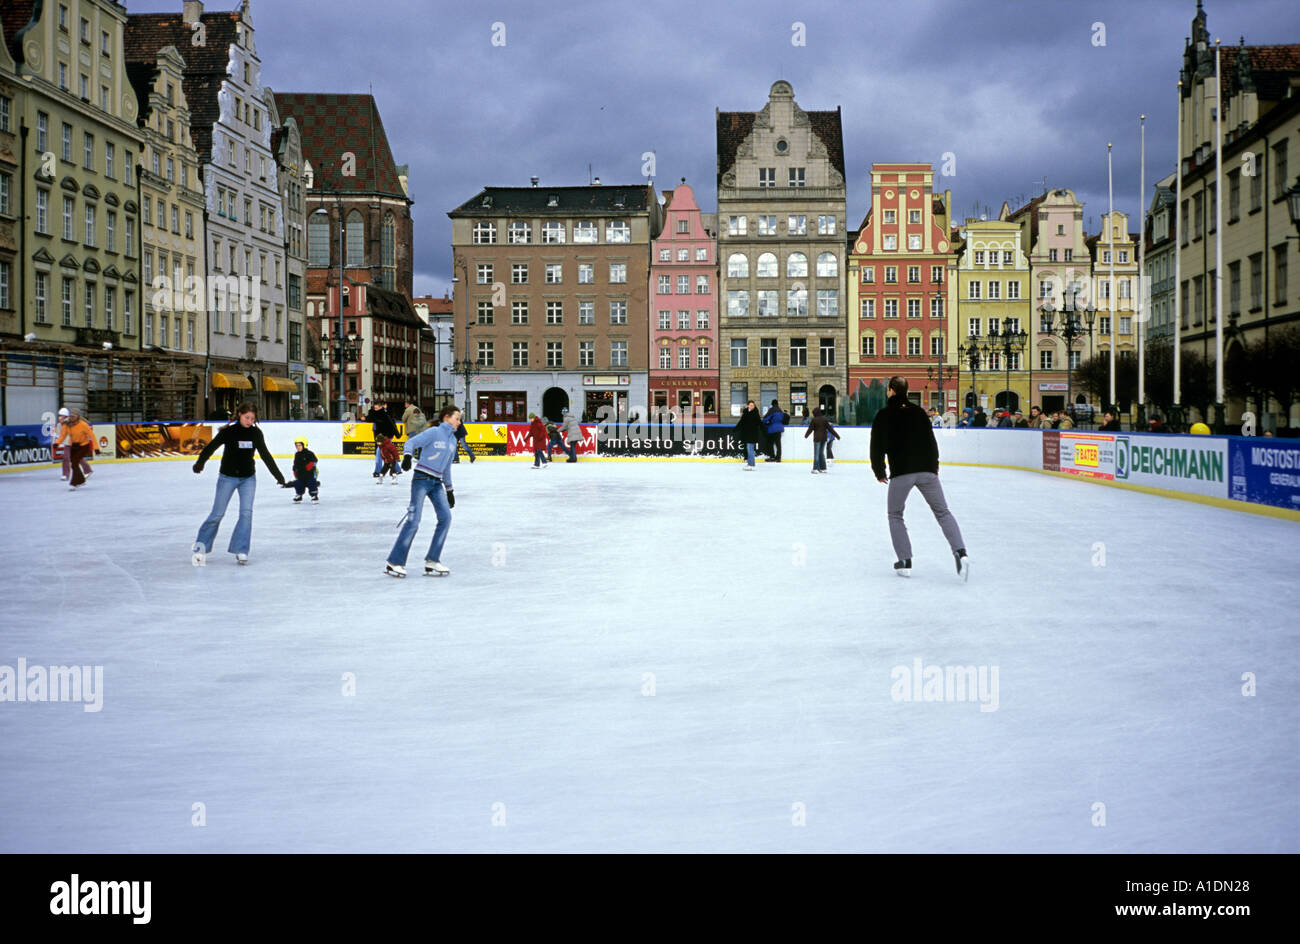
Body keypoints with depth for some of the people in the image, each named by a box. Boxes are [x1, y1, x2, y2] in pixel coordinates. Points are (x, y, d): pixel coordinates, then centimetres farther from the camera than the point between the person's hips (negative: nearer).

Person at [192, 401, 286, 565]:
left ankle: (241, 551, -5)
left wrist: (279, 477, 1)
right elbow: (210, 447, -18)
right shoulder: (228, 432, -12)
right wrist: (200, 463, -38)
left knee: (246, 513, -9)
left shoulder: (255, 433, -3)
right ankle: (201, 547, 16)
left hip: (248, 479, 2)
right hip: (227, 478, -2)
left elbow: (265, 456, 2)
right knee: (217, 514, 0)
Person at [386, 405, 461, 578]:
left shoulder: (452, 440, 16)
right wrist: (407, 456, -35)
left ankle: (432, 561, 3)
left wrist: (449, 489, 24)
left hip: (437, 482, 8)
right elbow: (411, 443, -14)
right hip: (422, 479, -8)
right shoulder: (434, 432, -7)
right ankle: (394, 562, -6)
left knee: (445, 517, -5)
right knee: (413, 520, -12)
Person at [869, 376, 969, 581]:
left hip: (900, 473, -3)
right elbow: (931, 440, 20)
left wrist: (879, 472, 16)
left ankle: (905, 562, 7)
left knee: (895, 516, 15)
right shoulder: (918, 412, 13)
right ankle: (960, 553, -12)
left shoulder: (883, 416, 3)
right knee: (943, 512, 7)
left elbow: (877, 447, 2)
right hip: (926, 470, 3)